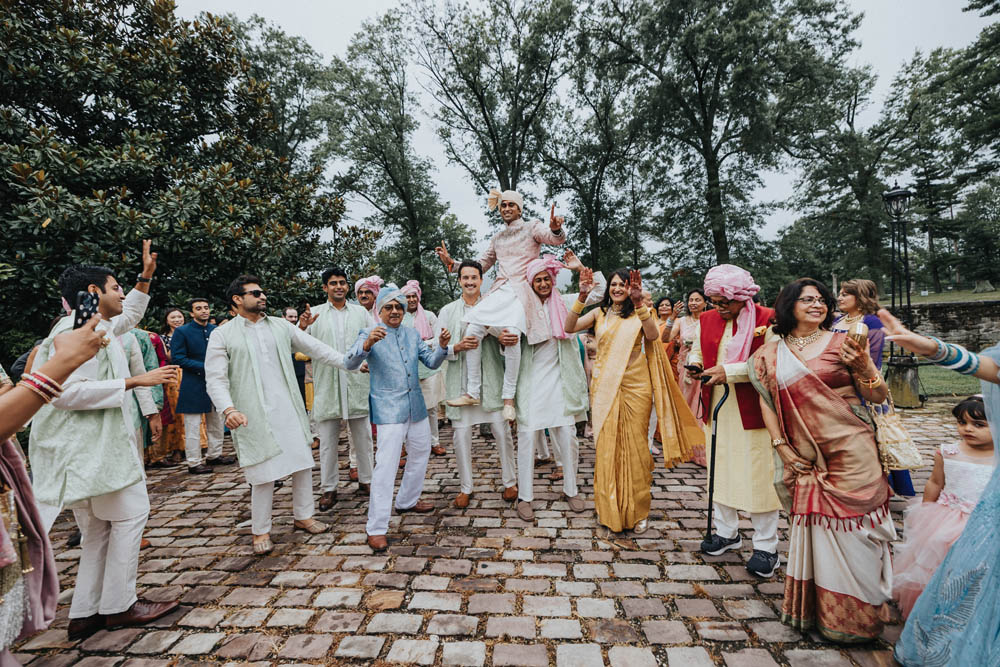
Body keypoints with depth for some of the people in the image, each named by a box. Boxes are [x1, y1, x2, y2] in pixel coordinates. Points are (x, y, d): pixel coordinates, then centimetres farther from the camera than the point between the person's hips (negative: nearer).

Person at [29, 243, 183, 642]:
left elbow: (130, 315, 35)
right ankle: (118, 606, 11)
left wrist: (146, 277, 27)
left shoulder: (101, 326, 14)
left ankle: (84, 614, 23)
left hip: (99, 444, 10)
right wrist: (135, 381, -23)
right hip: (92, 444, -10)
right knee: (130, 514, -2)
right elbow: (67, 391, -25)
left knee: (99, 529, 14)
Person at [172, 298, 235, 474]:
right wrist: (204, 367, -18)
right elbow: (177, 357, -13)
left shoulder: (216, 330, 9)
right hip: (193, 385, -6)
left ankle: (214, 455, 27)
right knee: (193, 426, -1)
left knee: (216, 422, 14)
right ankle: (194, 463, 9)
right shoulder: (182, 331, -7)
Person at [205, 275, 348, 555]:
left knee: (303, 463, 9)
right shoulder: (222, 335, 1)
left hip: (290, 411, 4)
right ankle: (261, 531, 21)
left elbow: (316, 348, 8)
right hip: (254, 416, -4)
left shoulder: (281, 326, 9)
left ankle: (303, 516, 28)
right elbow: (216, 379, -5)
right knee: (264, 474, 1)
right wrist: (229, 409, -21)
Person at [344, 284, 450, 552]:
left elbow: (431, 362, 9)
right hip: (388, 409, -7)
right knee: (386, 465, -11)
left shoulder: (412, 334, 10)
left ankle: (407, 501, 40)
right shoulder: (369, 334, -6)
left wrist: (441, 346, -12)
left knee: (421, 454, 18)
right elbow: (350, 363, -19)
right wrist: (367, 344, -38)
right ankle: (376, 528, -2)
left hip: (416, 406, 7)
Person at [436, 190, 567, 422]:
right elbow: (481, 265, 31)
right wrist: (452, 263, 20)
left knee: (511, 334, -28)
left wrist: (556, 229, -32)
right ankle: (472, 392, -9)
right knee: (472, 330, -15)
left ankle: (509, 398, -18)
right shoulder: (497, 238, 25)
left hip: (521, 290, -5)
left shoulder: (532, 228, 9)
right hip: (499, 290, 5)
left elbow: (556, 239, -9)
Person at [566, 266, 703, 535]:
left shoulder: (639, 314, 5)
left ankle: (637, 511, 19)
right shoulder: (599, 313, 8)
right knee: (606, 445, 5)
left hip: (635, 387, -1)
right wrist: (582, 297, -17)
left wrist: (639, 302, -25)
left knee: (635, 445, 3)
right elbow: (570, 327, -7)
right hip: (604, 387, 1)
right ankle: (609, 509, 21)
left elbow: (653, 335, -16)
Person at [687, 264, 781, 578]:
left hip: (752, 411, -6)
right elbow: (696, 351, 20)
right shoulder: (706, 320, 9)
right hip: (716, 409, 6)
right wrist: (695, 364, -2)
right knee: (719, 469, 13)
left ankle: (765, 546, 17)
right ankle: (727, 532, 31)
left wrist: (729, 371, -23)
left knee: (759, 474, 0)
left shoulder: (767, 320, -10)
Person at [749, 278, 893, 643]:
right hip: (806, 458, 2)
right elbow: (766, 401, 7)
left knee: (849, 528, 2)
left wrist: (863, 366, -20)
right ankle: (816, 610, 27)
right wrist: (782, 446, -1)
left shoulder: (842, 343, 0)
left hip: (850, 451, -2)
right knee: (812, 526, 9)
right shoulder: (771, 353, 7)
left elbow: (878, 396, -1)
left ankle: (854, 615, 22)